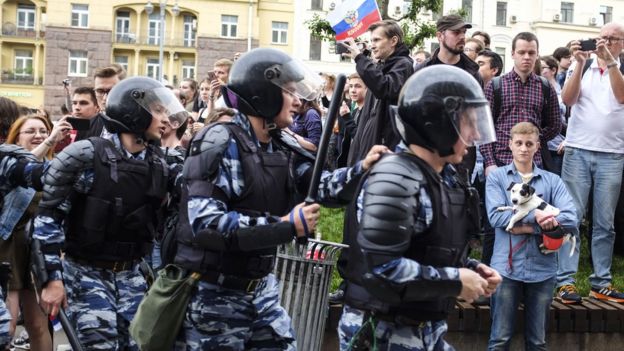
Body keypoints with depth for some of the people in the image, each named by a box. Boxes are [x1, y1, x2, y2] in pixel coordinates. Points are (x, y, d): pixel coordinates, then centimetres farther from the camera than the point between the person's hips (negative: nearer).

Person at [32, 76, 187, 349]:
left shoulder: (159, 165, 4)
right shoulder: (85, 155, -14)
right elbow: (47, 215, -12)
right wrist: (52, 278, -14)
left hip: (130, 275, 5)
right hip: (86, 272, -5)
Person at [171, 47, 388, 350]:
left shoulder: (280, 148, 6)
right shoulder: (220, 142, -18)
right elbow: (204, 222, -28)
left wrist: (361, 168, -19)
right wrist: (285, 226, -28)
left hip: (261, 287, 7)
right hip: (215, 295, -7)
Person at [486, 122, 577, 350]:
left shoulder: (552, 181, 9)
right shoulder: (497, 177, 5)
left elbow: (571, 220, -6)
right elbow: (496, 216, -10)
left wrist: (529, 227, -14)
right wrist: (535, 215, -17)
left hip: (542, 269, 2)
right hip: (506, 267, -2)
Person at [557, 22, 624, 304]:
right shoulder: (581, 67, 7)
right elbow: (567, 99, -6)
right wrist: (580, 62, -13)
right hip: (578, 151, -1)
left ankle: (601, 282, 14)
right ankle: (565, 280, 3)